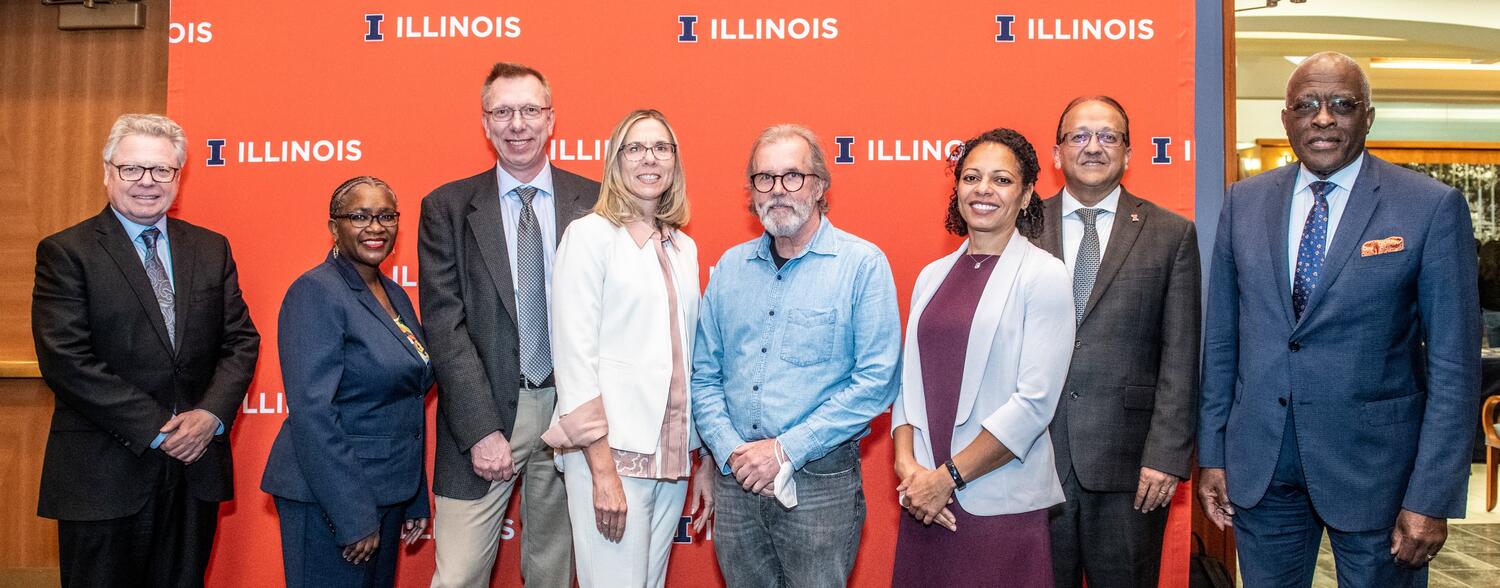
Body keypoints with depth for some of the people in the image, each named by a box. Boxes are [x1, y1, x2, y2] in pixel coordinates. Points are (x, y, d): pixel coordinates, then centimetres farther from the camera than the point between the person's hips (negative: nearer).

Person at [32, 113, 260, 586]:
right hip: (103, 476, -4)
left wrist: (211, 414, -11)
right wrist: (156, 428, -16)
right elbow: (66, 360, -13)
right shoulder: (65, 253, -4)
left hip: (196, 467, 4)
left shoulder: (211, 249, 9)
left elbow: (241, 340, 6)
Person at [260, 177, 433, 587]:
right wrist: (354, 517, -21)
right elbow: (312, 413, -20)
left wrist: (416, 501, 14)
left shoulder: (396, 295, 10)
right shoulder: (315, 292, -14)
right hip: (329, 500, -8)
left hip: (387, 492, 8)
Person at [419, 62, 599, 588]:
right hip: (483, 412, -1)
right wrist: (482, 430, -13)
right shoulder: (447, 208, 1)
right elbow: (445, 325, -5)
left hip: (572, 410, 1)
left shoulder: (594, 203, 3)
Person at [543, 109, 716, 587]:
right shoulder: (589, 234, -4)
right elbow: (574, 356, -10)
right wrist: (603, 470, -15)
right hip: (610, 451, -6)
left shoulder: (684, 248, 13)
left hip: (672, 453, 6)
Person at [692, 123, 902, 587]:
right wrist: (731, 452, -6)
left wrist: (786, 450, -15)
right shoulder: (729, 268, 8)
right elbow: (704, 374, 9)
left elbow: (876, 381, -12)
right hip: (735, 480, 4)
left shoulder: (863, 264, -6)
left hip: (820, 483, -4)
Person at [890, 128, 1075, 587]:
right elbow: (909, 380, 9)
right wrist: (907, 465, -6)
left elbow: (1034, 402, -12)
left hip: (1001, 504, -4)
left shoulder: (1044, 275, -6)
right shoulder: (932, 276, 10)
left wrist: (948, 477, -12)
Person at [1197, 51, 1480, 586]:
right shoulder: (1245, 202, 3)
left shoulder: (1432, 207, -6)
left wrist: (1432, 498, -11)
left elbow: (1454, 365, -7)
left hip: (1376, 467, -2)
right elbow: (1221, 338, 6)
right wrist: (1212, 453, 5)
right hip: (1259, 467, 3)